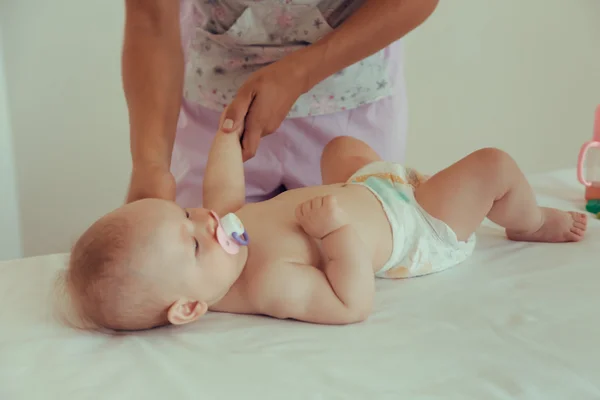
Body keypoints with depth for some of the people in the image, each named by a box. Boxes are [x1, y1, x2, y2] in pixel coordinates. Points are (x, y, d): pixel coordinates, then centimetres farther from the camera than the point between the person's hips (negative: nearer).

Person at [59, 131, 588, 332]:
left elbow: (224, 190, 1)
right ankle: (531, 223, 28)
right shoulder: (271, 284, -44)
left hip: (353, 195, 8)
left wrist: (228, 130, 13)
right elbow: (354, 304, -40)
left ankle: (420, 183, 55)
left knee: (343, 146, 31)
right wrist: (340, 226, -49)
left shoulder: (215, 225, -20)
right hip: (416, 233, -8)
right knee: (494, 166, -7)